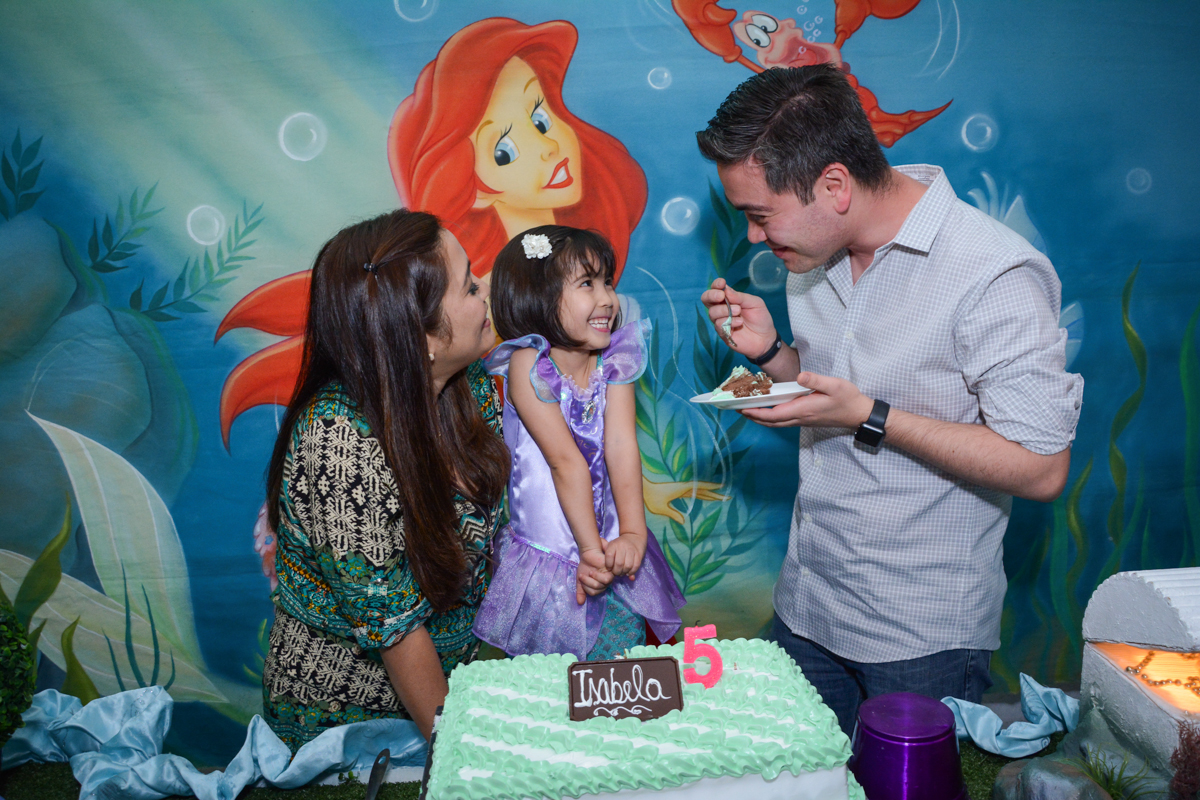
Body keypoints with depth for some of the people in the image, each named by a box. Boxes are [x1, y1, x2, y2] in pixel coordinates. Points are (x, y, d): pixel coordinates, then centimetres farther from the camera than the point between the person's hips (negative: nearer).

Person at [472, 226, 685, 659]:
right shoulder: (528, 364, -16)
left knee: (623, 651, 7)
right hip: (547, 556, -4)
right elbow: (566, 461, -19)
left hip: (612, 547, 4)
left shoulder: (615, 362, -2)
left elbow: (622, 447, -12)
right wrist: (590, 548, -18)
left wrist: (633, 533, -21)